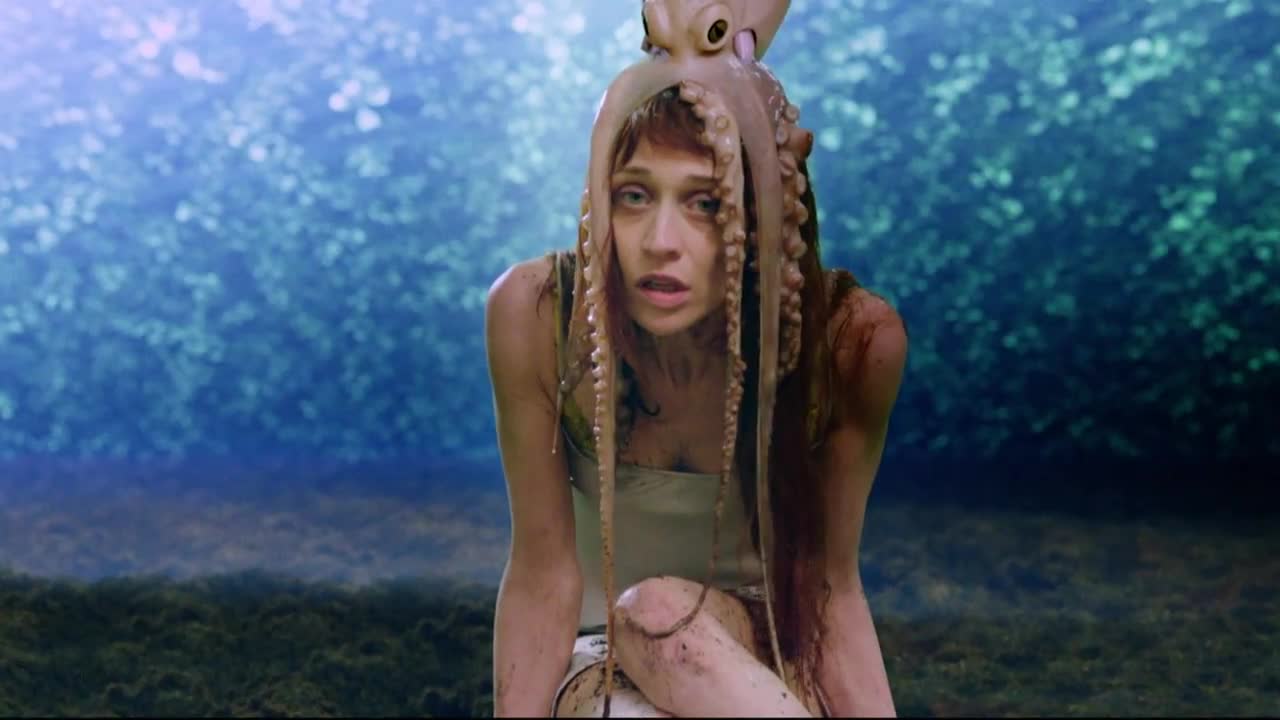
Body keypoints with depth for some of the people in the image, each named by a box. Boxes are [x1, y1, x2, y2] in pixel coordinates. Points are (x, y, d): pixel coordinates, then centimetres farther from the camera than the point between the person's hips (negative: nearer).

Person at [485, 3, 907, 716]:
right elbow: (542, 576, -15)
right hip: (600, 660, 0)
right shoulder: (535, 313, -21)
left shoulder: (852, 339, -22)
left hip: (767, 653, 0)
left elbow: (833, 586, -13)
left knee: (660, 612, -35)